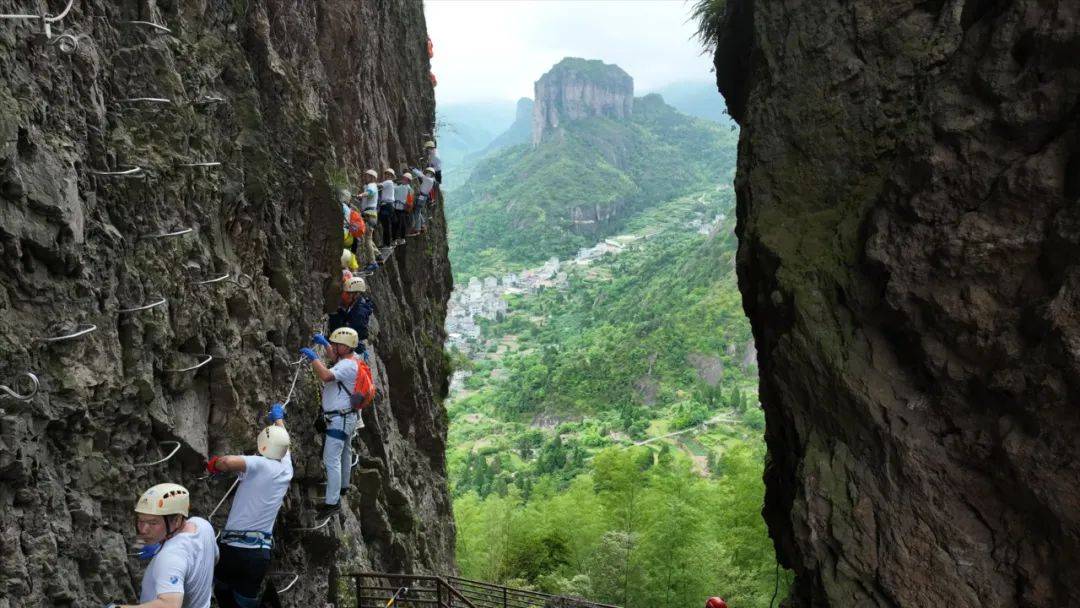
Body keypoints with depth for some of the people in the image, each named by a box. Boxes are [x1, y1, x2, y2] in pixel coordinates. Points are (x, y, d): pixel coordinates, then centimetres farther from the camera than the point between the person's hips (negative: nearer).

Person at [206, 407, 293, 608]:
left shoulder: (260, 464, -13)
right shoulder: (286, 468, 4)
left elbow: (228, 461, -34)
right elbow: (281, 440, 25)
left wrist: (213, 465, -10)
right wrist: (278, 417, 44)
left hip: (232, 548, -4)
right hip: (261, 553, 4)